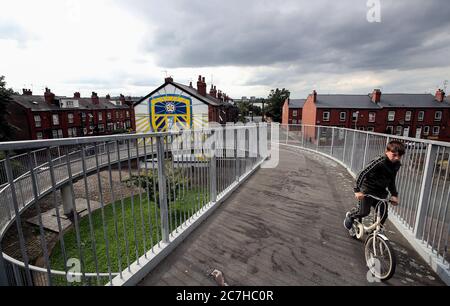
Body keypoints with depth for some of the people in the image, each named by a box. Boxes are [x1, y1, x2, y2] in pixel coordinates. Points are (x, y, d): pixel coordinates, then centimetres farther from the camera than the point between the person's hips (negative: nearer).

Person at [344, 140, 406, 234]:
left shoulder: (397, 165, 1)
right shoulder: (379, 162, -24)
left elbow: (391, 181, 14)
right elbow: (363, 174, -27)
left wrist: (394, 194, 7)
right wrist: (358, 190, -31)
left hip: (381, 192, 7)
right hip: (368, 190, -7)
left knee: (383, 214, 3)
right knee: (364, 212, -8)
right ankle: (350, 216, 23)